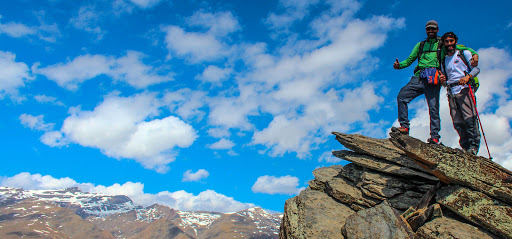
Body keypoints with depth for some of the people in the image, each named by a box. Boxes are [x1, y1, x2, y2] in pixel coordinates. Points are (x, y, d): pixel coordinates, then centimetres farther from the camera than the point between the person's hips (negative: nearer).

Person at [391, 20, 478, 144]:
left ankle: (435, 137, -7)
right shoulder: (420, 45, 26)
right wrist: (399, 65, 0)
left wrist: (474, 54, -7)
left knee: (433, 109, -9)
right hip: (418, 78, 3)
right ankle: (404, 126, -13)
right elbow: (410, 60, 20)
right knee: (401, 96, -17)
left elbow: (463, 48, 13)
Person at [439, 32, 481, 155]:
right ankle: (466, 147, -4)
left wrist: (467, 76, -17)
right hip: (451, 93, 4)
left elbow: (476, 68, 4)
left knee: (469, 119, -17)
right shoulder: (444, 61, 27)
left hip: (464, 89, -4)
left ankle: (474, 146, -16)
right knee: (458, 123, -6)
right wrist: (442, 80, 4)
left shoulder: (465, 54, 14)